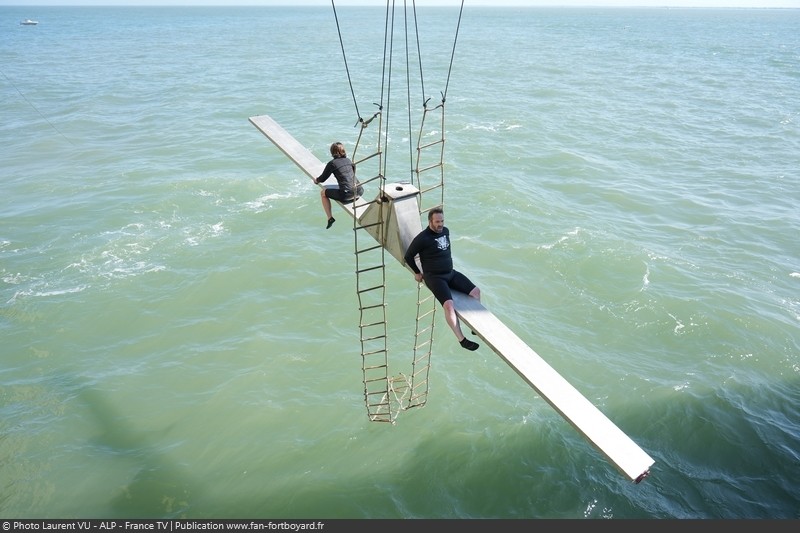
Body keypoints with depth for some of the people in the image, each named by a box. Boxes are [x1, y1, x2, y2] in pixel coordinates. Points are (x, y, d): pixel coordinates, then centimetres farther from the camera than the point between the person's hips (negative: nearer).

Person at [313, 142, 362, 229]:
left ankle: (330, 218, 13)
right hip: (359, 192, 5)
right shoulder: (348, 160, 13)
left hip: (346, 195, -5)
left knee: (323, 192, 16)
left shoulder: (332, 163, -2)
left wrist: (316, 180, 30)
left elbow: (322, 179, 7)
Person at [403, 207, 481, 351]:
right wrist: (417, 273, 3)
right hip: (434, 277, -8)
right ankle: (462, 339, -19)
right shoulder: (422, 238, -15)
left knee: (476, 291, -1)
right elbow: (408, 256, -4)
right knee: (449, 305, -26)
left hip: (451, 273, 8)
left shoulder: (445, 231, 7)